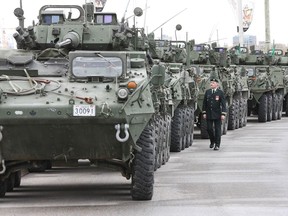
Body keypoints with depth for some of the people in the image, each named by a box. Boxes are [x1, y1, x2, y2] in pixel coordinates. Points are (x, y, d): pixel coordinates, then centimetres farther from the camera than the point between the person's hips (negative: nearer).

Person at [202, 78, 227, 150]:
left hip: (217, 114, -3)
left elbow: (223, 104, -7)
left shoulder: (220, 92, -4)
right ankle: (212, 141, 26)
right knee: (209, 129, 2)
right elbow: (204, 103, 9)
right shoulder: (207, 92, 6)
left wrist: (223, 114, -14)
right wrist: (204, 113, 4)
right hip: (209, 114, 3)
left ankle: (217, 145, 5)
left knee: (217, 129, -1)